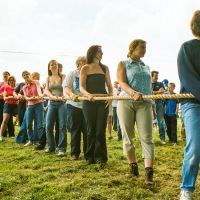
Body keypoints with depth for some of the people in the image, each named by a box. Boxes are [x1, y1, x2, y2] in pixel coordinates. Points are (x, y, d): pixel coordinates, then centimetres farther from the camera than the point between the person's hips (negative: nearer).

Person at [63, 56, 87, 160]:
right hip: (74, 105, -1)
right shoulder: (72, 74, 2)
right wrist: (72, 94, -25)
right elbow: (66, 87, -6)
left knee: (87, 130, 2)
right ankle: (74, 153, 15)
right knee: (75, 130, 5)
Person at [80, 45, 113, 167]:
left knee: (101, 130, -2)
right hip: (89, 102, -1)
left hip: (103, 102, 2)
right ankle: (90, 157, 15)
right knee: (91, 130, 4)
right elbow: (81, 86, -4)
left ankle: (101, 157, 4)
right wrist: (88, 95, -24)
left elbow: (109, 85, 12)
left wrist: (110, 96, -6)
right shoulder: (85, 68, 3)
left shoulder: (105, 68, 12)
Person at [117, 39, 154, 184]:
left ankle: (149, 172, -13)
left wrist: (152, 102, 14)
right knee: (128, 137, 4)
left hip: (144, 104, 3)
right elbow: (122, 83, -7)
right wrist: (134, 93, -25)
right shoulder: (123, 64, 7)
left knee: (147, 137, -9)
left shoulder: (146, 67, 21)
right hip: (126, 103, -2)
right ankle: (133, 166, 20)